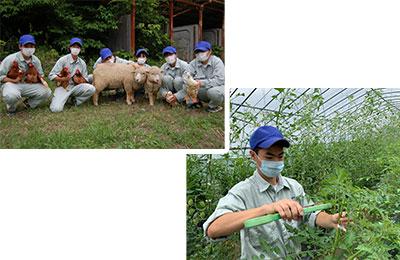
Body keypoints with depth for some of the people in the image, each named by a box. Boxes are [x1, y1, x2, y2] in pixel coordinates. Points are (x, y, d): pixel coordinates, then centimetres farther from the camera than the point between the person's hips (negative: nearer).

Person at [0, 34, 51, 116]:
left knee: (47, 92, -15)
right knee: (12, 95, -42)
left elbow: (41, 75, 15)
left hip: (28, 85, 5)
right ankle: (11, 108, -2)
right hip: (11, 84, -5)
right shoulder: (10, 59, -12)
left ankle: (28, 103, 12)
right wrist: (14, 80, -25)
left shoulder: (36, 60, 4)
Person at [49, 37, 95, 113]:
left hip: (75, 87, 4)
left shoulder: (82, 63, 10)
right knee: (56, 109, -27)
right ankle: (58, 100, 11)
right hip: (62, 87, -3)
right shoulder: (63, 60, -3)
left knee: (91, 89, -26)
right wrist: (63, 79, -24)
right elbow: (51, 76, -7)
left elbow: (85, 80, 10)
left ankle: (76, 100, 0)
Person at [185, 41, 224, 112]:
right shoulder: (193, 63, 1)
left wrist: (202, 83, -39)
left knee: (213, 91, -39)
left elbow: (219, 80, -27)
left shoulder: (217, 61, -15)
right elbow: (186, 77, -10)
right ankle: (194, 103, 8)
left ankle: (215, 106, -5)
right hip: (203, 91, 4)